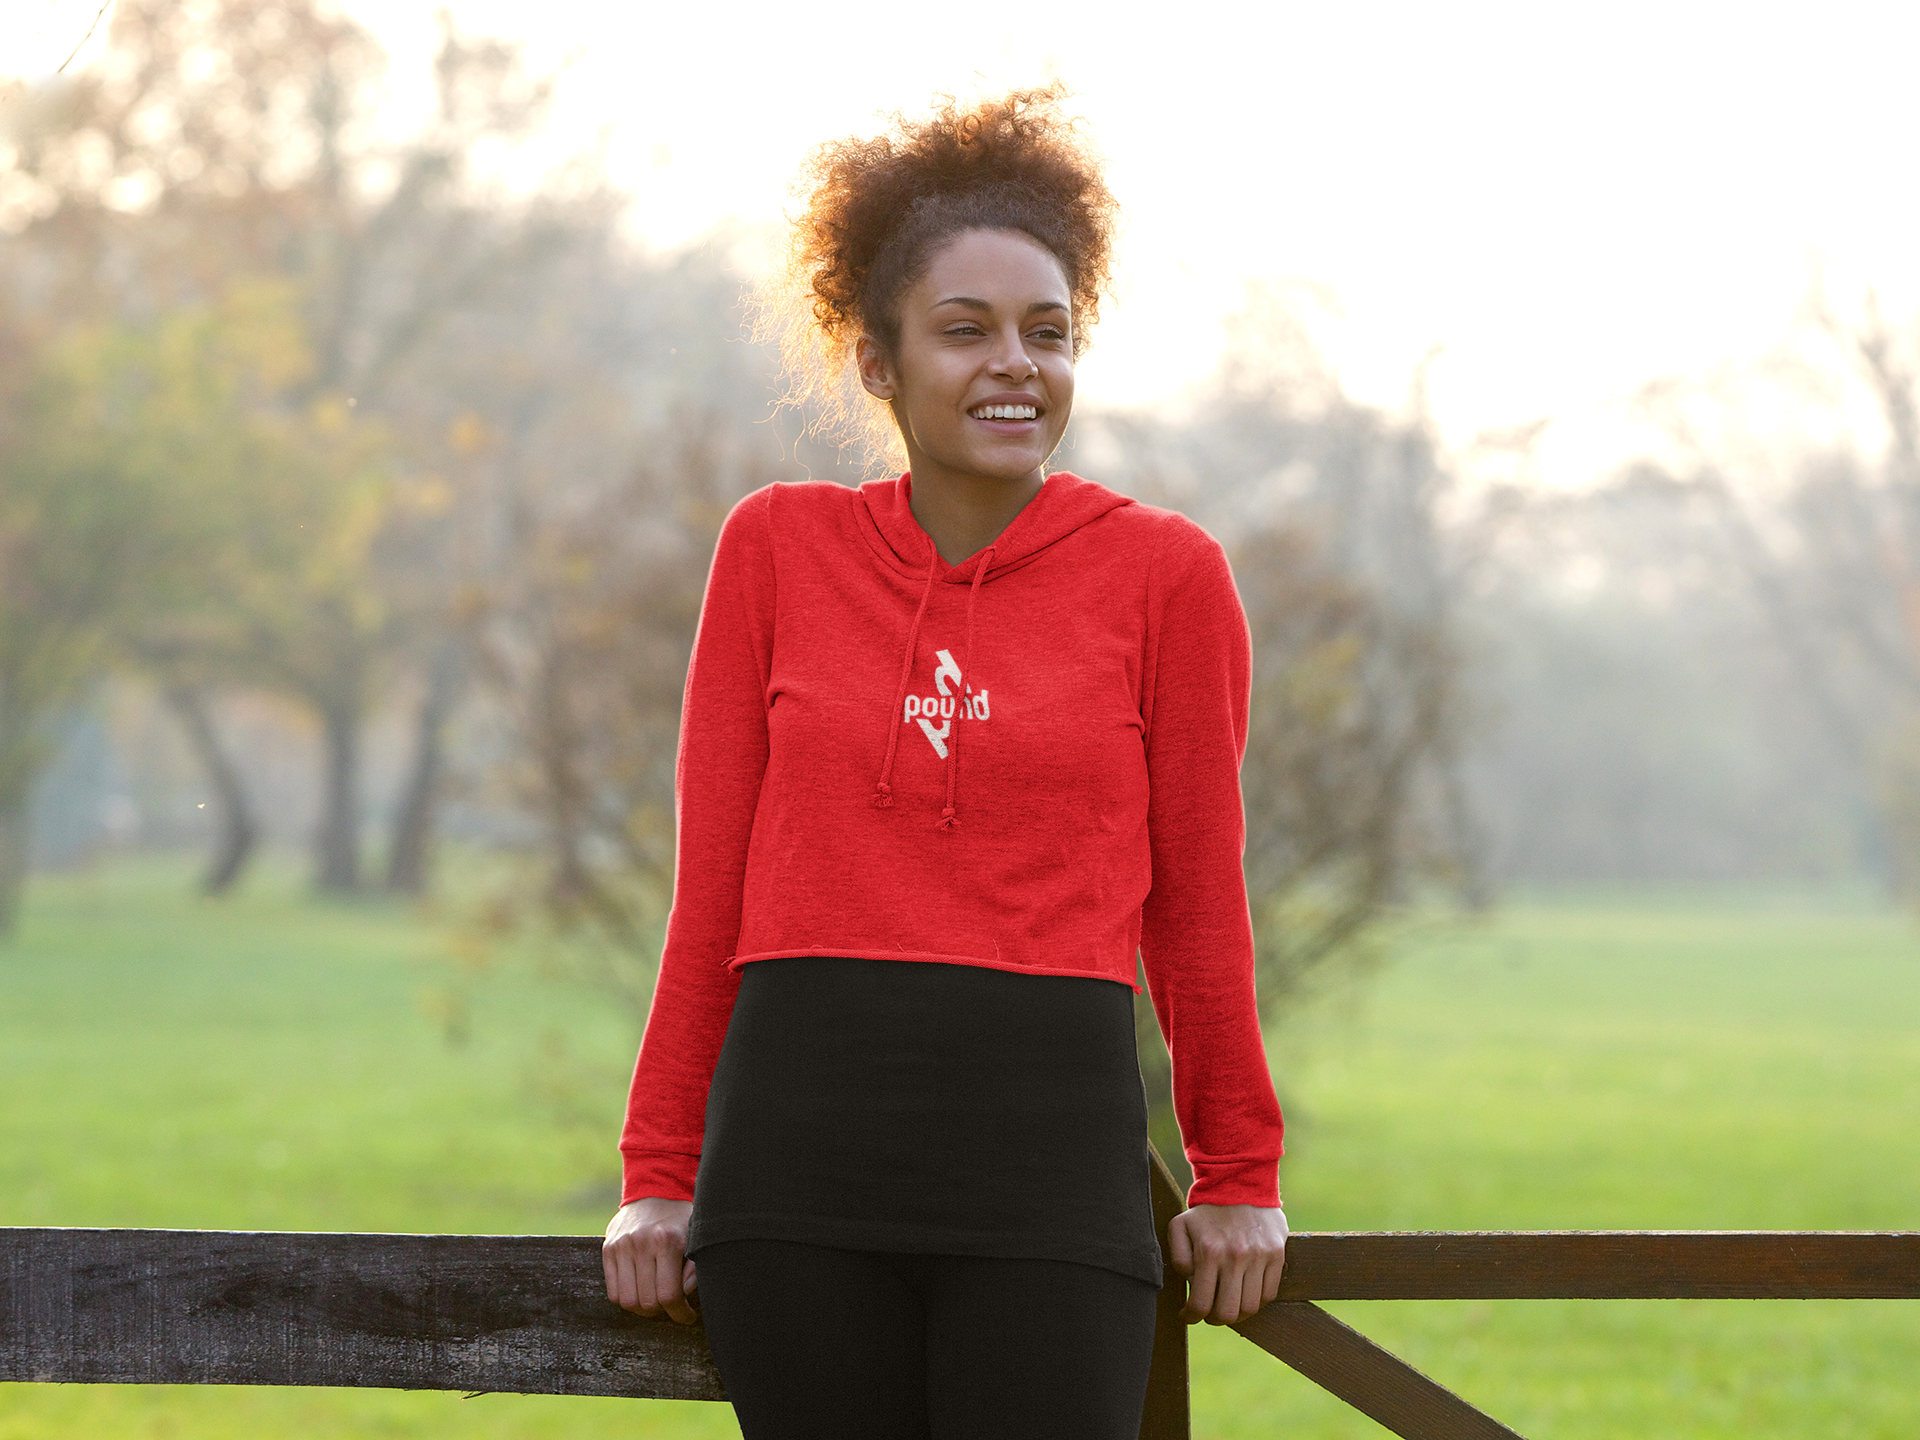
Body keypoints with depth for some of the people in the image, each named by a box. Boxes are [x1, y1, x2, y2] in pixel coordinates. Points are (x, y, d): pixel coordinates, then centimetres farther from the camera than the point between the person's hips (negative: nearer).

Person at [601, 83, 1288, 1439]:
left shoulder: (1164, 573, 3)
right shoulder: (776, 549, 7)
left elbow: (1196, 899, 9)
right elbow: (713, 883, 9)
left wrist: (1239, 1179, 13)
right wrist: (660, 1175, 9)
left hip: (1052, 1133, -1)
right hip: (801, 1126, 2)